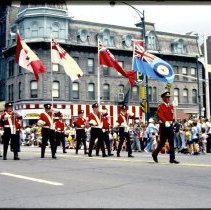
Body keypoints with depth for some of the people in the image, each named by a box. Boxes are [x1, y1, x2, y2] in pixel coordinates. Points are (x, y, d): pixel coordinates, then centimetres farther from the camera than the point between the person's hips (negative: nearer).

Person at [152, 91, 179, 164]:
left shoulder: (171, 106, 13)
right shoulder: (160, 106, -8)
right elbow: (160, 115, -20)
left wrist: (171, 122, 2)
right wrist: (166, 122, -34)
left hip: (170, 125, 6)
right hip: (164, 125, -6)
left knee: (171, 143, -1)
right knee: (162, 142, 2)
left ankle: (172, 159, 0)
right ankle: (155, 154, 23)